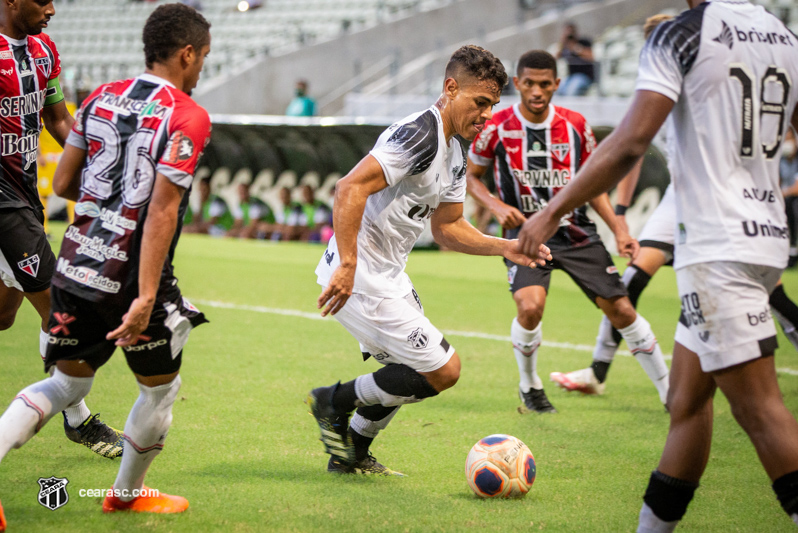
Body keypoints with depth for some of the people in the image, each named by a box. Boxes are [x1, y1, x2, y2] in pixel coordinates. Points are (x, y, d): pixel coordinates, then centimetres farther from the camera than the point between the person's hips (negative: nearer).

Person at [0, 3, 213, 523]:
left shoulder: (102, 98, 7)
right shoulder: (188, 117, -11)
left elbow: (63, 184, 11)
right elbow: (162, 211, -19)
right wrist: (145, 298, -22)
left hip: (76, 265, 6)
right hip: (131, 276, -6)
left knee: (67, 383, 20)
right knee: (161, 388, 19)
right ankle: (128, 494, 34)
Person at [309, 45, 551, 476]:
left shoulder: (454, 153, 13)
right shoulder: (420, 135, -20)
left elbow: (447, 227, 21)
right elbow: (350, 189, -29)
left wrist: (502, 247, 5)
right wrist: (348, 266, -33)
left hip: (387, 275, 11)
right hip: (360, 277, -11)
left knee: (412, 370, 24)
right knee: (443, 370, -8)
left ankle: (351, 454, 34)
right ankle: (335, 401, 4)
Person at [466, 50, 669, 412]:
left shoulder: (575, 126, -1)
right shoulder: (498, 128, -8)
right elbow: (471, 176, 6)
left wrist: (618, 230, 1)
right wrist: (496, 206, -13)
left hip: (576, 232, 3)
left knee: (621, 310, -2)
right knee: (530, 307, -27)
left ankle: (669, 392, 14)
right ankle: (529, 387, 1)